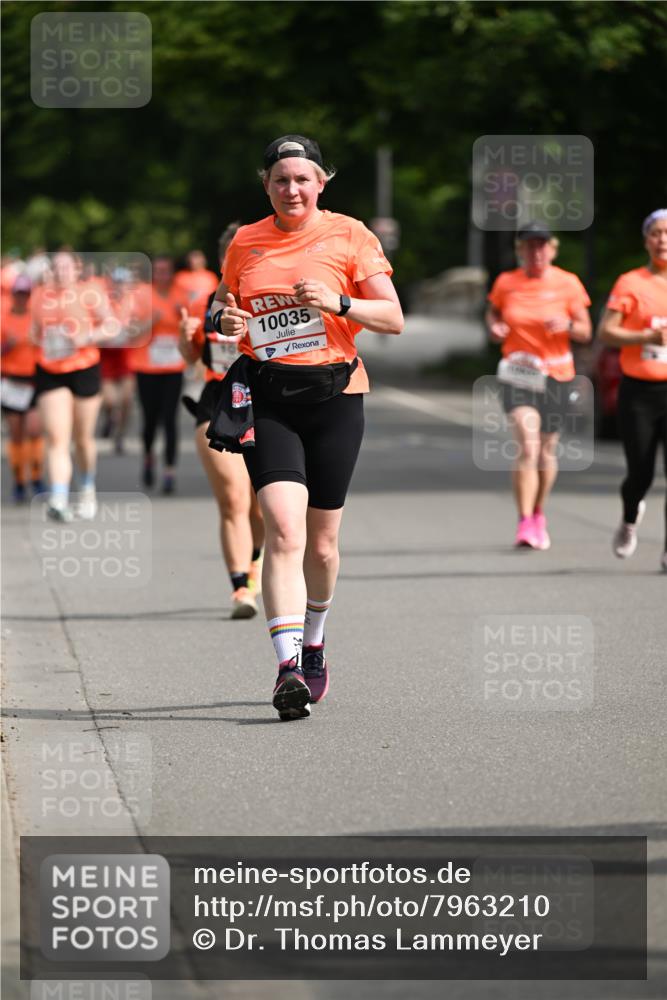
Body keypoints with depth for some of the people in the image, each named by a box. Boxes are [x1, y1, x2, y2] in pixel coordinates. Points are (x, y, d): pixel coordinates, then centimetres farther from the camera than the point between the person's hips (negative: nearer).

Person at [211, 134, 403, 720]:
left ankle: (313, 645, 35)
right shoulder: (245, 244, 9)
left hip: (333, 392, 0)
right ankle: (288, 667, -25)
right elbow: (221, 308, 23)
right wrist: (225, 322, -1)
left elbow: (393, 319, -1)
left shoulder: (348, 236, 1)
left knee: (321, 541, 8)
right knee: (284, 530, -18)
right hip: (266, 398, 0)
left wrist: (338, 303, -17)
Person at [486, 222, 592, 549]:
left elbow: (585, 333, 1)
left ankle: (538, 515, 35)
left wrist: (567, 325, -21)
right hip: (516, 372, -1)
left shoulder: (568, 283, -1)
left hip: (555, 374, 1)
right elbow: (492, 312, 19)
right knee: (527, 446, -18)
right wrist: (495, 327, -3)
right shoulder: (506, 283, 1)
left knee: (547, 450, 11)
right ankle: (524, 524, -19)